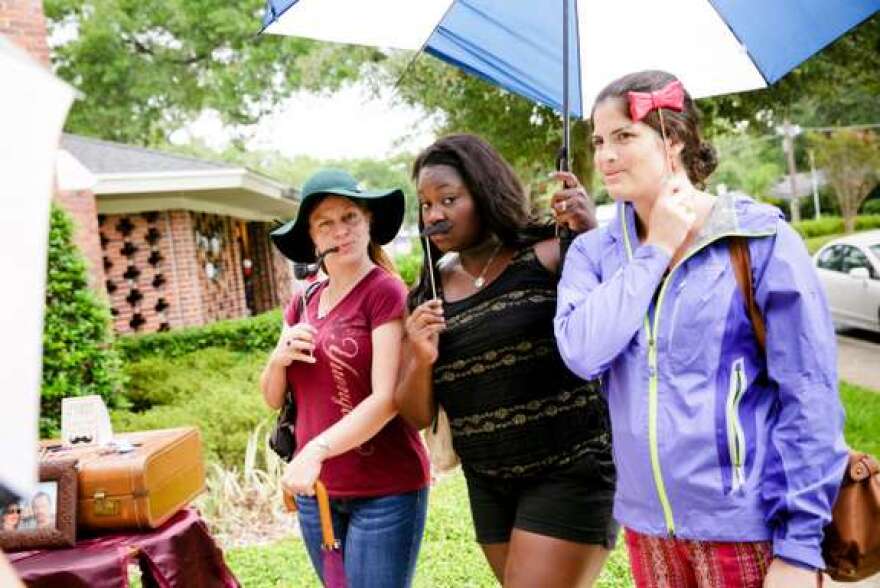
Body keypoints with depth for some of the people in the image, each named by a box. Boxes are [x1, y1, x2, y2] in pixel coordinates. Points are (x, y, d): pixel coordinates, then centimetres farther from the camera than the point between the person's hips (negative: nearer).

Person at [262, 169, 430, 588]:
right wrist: (279, 358, -7)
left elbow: (388, 398, -18)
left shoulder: (386, 291, -10)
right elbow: (273, 399, 13)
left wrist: (316, 450, -27)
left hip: (384, 490, -6)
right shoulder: (303, 303, 9)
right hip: (315, 489, 6)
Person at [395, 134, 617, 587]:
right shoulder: (426, 297, 5)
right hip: (488, 486, 5)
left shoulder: (547, 256, -8)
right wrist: (421, 361, -13)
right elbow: (416, 416, 6)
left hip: (571, 471, -5)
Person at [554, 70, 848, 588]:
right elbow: (582, 352, -15)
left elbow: (810, 396, -10)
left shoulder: (760, 237, -9)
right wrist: (656, 251, -11)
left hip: (746, 526, -4)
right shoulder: (594, 252, 3)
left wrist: (800, 544, -13)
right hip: (646, 523, 4)